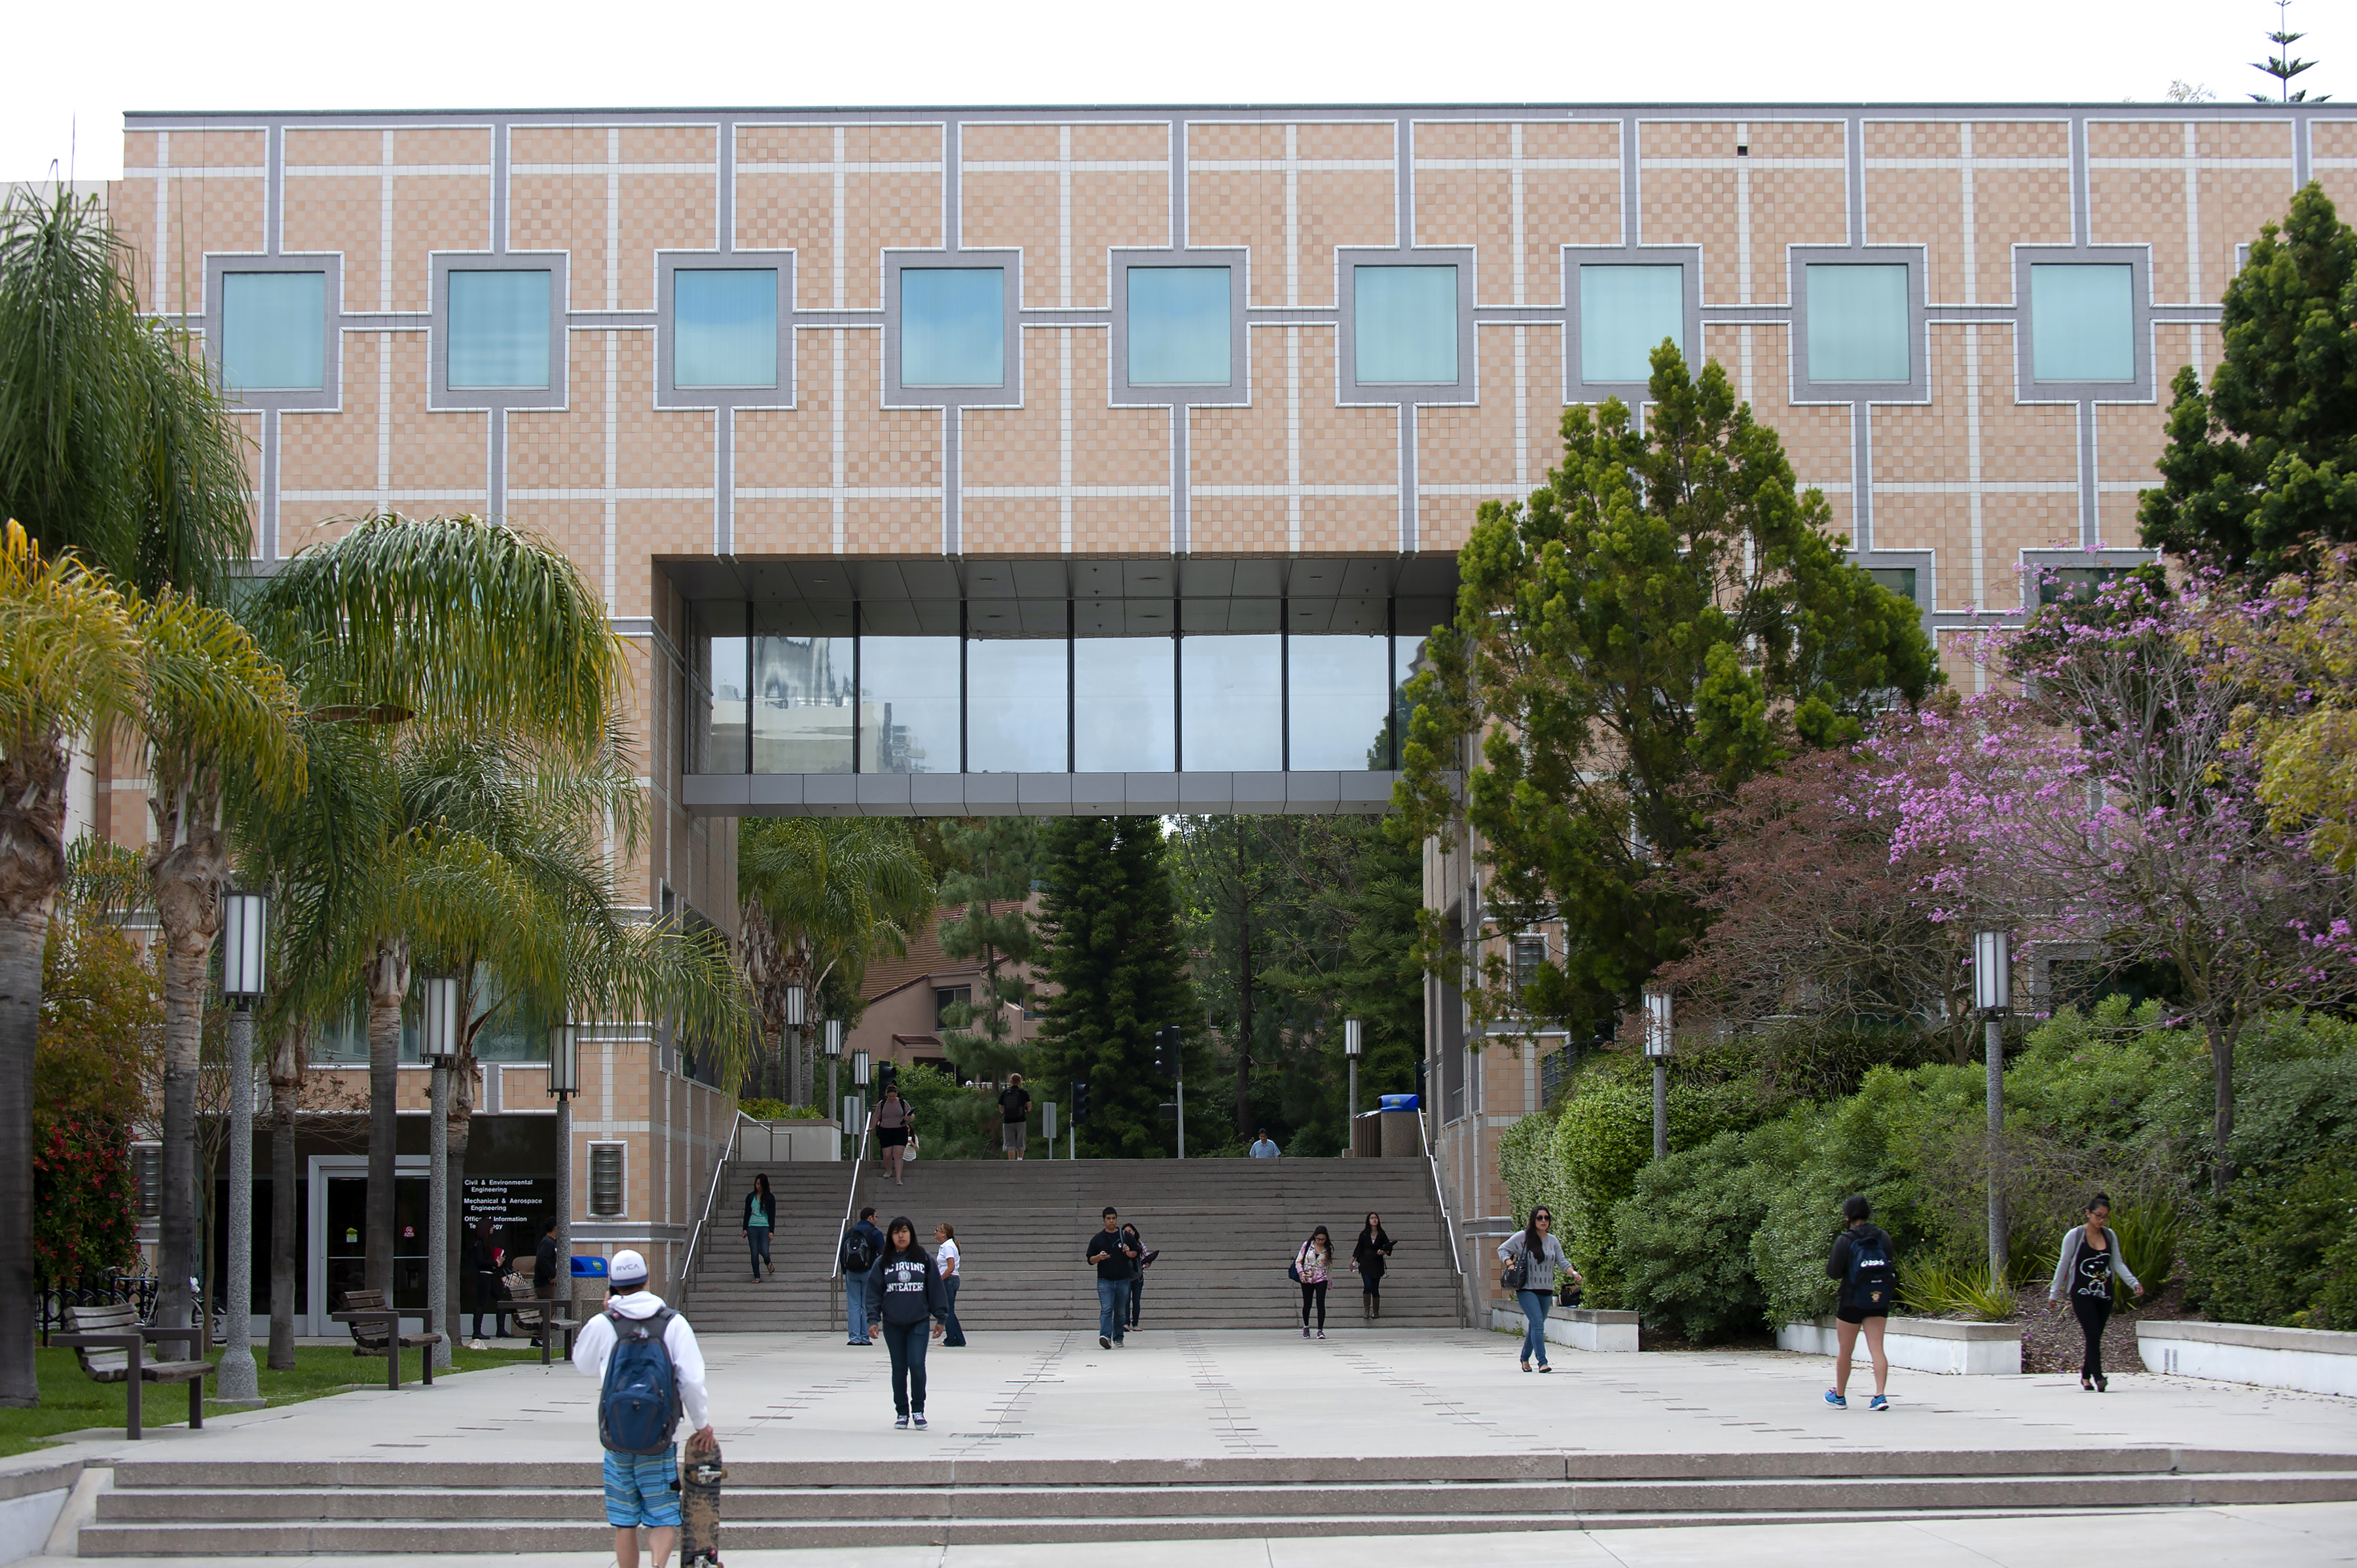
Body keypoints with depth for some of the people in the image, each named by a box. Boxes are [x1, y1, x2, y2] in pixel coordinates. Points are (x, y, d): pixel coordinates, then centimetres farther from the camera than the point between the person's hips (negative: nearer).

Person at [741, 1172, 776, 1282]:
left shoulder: (770, 1198, 4)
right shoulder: (750, 1197, 8)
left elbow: (772, 1215, 4)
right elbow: (747, 1214, 11)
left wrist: (771, 1231, -3)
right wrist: (745, 1229, 4)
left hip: (765, 1227, -2)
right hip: (752, 1227, 2)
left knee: (764, 1251, -13)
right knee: (754, 1253, -3)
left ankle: (768, 1263, 22)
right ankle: (757, 1277, 5)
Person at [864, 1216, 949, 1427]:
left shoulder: (925, 1259, 3)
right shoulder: (883, 1263, 4)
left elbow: (936, 1289, 6)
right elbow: (874, 1292, 5)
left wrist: (940, 1318, 4)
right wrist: (873, 1319, -4)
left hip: (919, 1323, -1)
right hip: (893, 1325, 1)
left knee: (917, 1366, -11)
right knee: (899, 1369, 7)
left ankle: (918, 1410, 6)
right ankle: (902, 1413, 18)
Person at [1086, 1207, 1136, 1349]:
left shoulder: (1125, 1237, 8)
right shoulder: (1097, 1239, 6)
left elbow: (1137, 1252, 15)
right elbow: (1090, 1259, 7)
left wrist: (1130, 1253, -8)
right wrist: (1099, 1257, -14)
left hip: (1123, 1280, 2)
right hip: (1104, 1280, -2)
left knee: (1121, 1312, 8)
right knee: (1106, 1309, -16)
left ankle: (1118, 1338, 18)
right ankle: (1105, 1336, -27)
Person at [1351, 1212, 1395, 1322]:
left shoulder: (1381, 1235, 1)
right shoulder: (1364, 1234, 1)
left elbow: (1389, 1249, -1)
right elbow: (1358, 1248, 7)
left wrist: (1384, 1252, -23)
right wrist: (1352, 1261, 8)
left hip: (1377, 1264, 1)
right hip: (1365, 1264, -1)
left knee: (1375, 1288, 3)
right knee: (1368, 1286, -16)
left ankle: (1376, 1312, 17)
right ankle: (1366, 1310, -4)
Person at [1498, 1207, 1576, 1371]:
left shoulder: (1553, 1241, 10)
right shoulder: (1523, 1237, -4)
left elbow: (1562, 1262, 9)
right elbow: (1503, 1249, 2)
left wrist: (1573, 1272, -9)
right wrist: (1510, 1264, -14)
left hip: (1546, 1290, 5)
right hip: (1527, 1289, -5)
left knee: (1535, 1326, 14)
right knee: (1538, 1324, -17)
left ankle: (1525, 1358, 32)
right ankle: (1542, 1362, -19)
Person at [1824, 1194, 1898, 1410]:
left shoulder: (1845, 1241, -12)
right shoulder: (1883, 1238, 0)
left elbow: (1834, 1272, -10)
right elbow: (1891, 1267, 6)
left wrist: (1830, 1263, 9)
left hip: (1852, 1302, -3)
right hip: (1879, 1302, 3)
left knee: (1844, 1351, 11)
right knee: (1877, 1349, 1)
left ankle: (1840, 1396, 24)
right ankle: (1880, 1395, -13)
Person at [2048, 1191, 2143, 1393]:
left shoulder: (2110, 1236, 7)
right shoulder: (2075, 1236, -5)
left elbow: (2118, 1263, 10)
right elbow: (2063, 1264, 0)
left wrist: (2134, 1283, -4)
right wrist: (2055, 1292, 3)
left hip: (2104, 1295, 4)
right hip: (2083, 1294, -4)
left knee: (2096, 1338, 7)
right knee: (2093, 1335, -16)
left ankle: (2086, 1376, 22)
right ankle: (2098, 1378, -21)